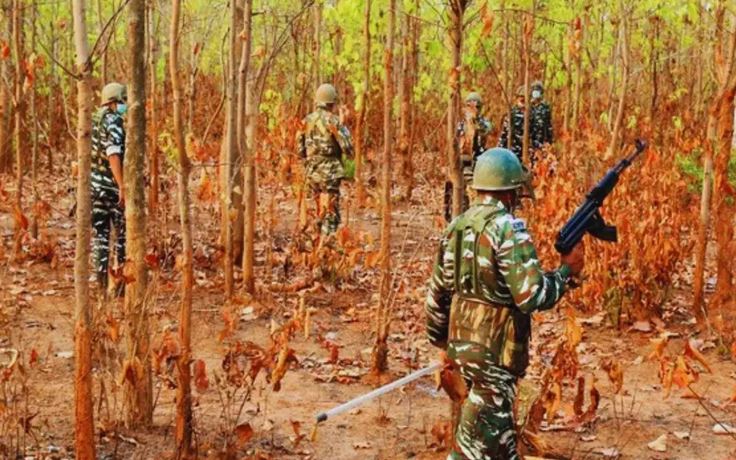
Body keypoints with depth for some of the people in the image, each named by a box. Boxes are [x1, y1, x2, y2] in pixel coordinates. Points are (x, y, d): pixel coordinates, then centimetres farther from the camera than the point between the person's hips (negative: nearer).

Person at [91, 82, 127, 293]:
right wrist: (122, 186, -26)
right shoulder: (113, 121, -13)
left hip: (94, 184, 8)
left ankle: (101, 275, 6)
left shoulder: (94, 120, 13)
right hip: (110, 185, -8)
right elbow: (113, 154, -23)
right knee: (123, 231, 3)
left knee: (100, 231, 8)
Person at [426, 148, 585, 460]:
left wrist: (442, 342, 23)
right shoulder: (509, 229, -18)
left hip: (462, 344, 8)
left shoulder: (457, 226, 6)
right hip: (494, 352, -8)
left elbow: (437, 292, 13)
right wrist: (567, 270, -6)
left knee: (501, 429, 22)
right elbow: (533, 296, -23)